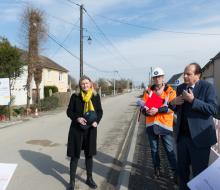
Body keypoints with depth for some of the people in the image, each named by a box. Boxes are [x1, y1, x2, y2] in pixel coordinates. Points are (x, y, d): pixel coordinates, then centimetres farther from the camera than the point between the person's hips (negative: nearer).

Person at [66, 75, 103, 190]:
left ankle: (89, 179, 33)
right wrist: (77, 118, -20)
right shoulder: (75, 96, -5)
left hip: (90, 130, 2)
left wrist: (96, 121, -12)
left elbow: (100, 111, 6)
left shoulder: (96, 96, 0)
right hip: (76, 129, -2)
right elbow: (69, 111, -1)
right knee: (75, 155, 4)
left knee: (89, 154, 15)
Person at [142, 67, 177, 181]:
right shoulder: (148, 91, 7)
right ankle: (157, 168, 31)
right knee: (154, 148, 14)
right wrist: (146, 111, -16)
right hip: (151, 123, 3)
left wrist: (158, 110, -22)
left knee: (169, 149, 3)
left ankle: (174, 170, 19)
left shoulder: (170, 91, -1)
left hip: (165, 124, -3)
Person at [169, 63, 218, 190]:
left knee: (199, 171, 6)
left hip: (199, 137, -5)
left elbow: (214, 109, -20)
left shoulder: (207, 87, -9)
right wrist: (173, 103, -5)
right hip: (182, 135, 6)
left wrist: (193, 100, -25)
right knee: (182, 168, 18)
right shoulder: (181, 87, 9)